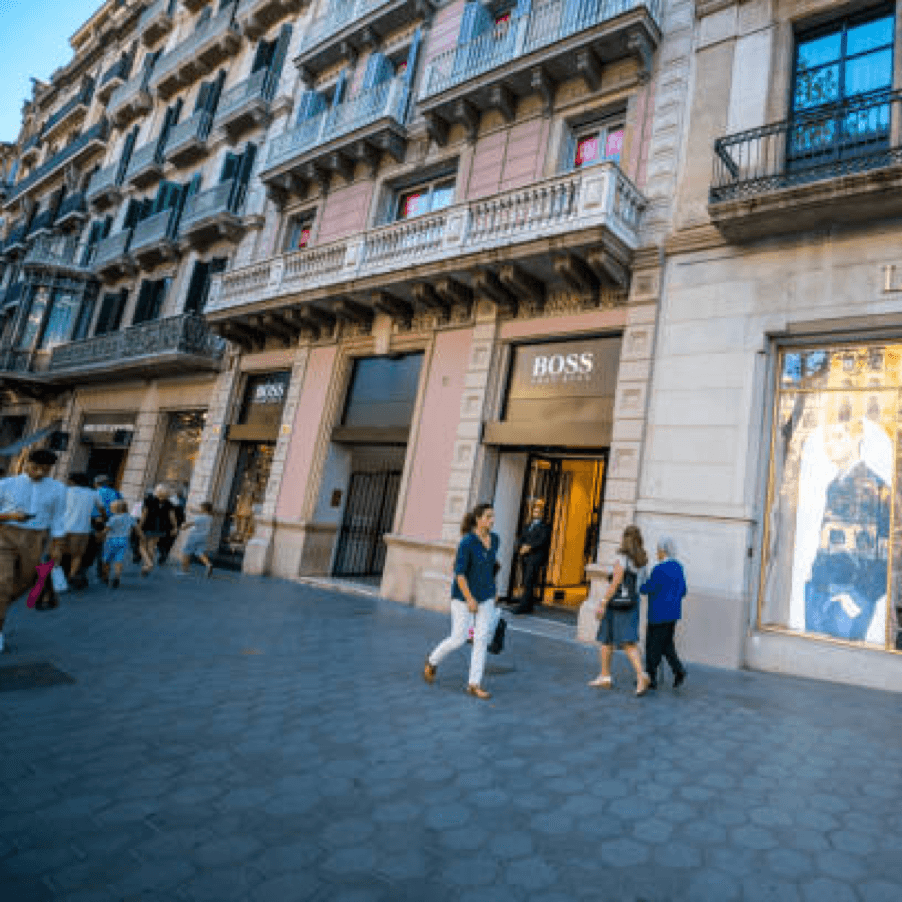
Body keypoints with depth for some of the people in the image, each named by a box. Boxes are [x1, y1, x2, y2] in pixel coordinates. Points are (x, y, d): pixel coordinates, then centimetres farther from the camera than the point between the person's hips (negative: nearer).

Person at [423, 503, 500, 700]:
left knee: (482, 638, -1)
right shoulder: (466, 542, -23)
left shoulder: (495, 539, -1)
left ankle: (474, 684, 8)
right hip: (463, 594, -6)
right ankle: (432, 661, 28)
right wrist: (470, 599, -25)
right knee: (458, 639, -1)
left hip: (485, 595, 6)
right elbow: (459, 572, -22)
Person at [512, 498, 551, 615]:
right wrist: (522, 547, -3)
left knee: (529, 582, -13)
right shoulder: (529, 525, 23)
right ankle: (529, 606, 12)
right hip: (526, 557, 7)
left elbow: (543, 541, -11)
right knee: (526, 582, 6)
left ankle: (524, 606, -14)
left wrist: (529, 547, -17)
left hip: (536, 557, -7)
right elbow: (521, 538, 17)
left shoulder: (545, 526, 1)